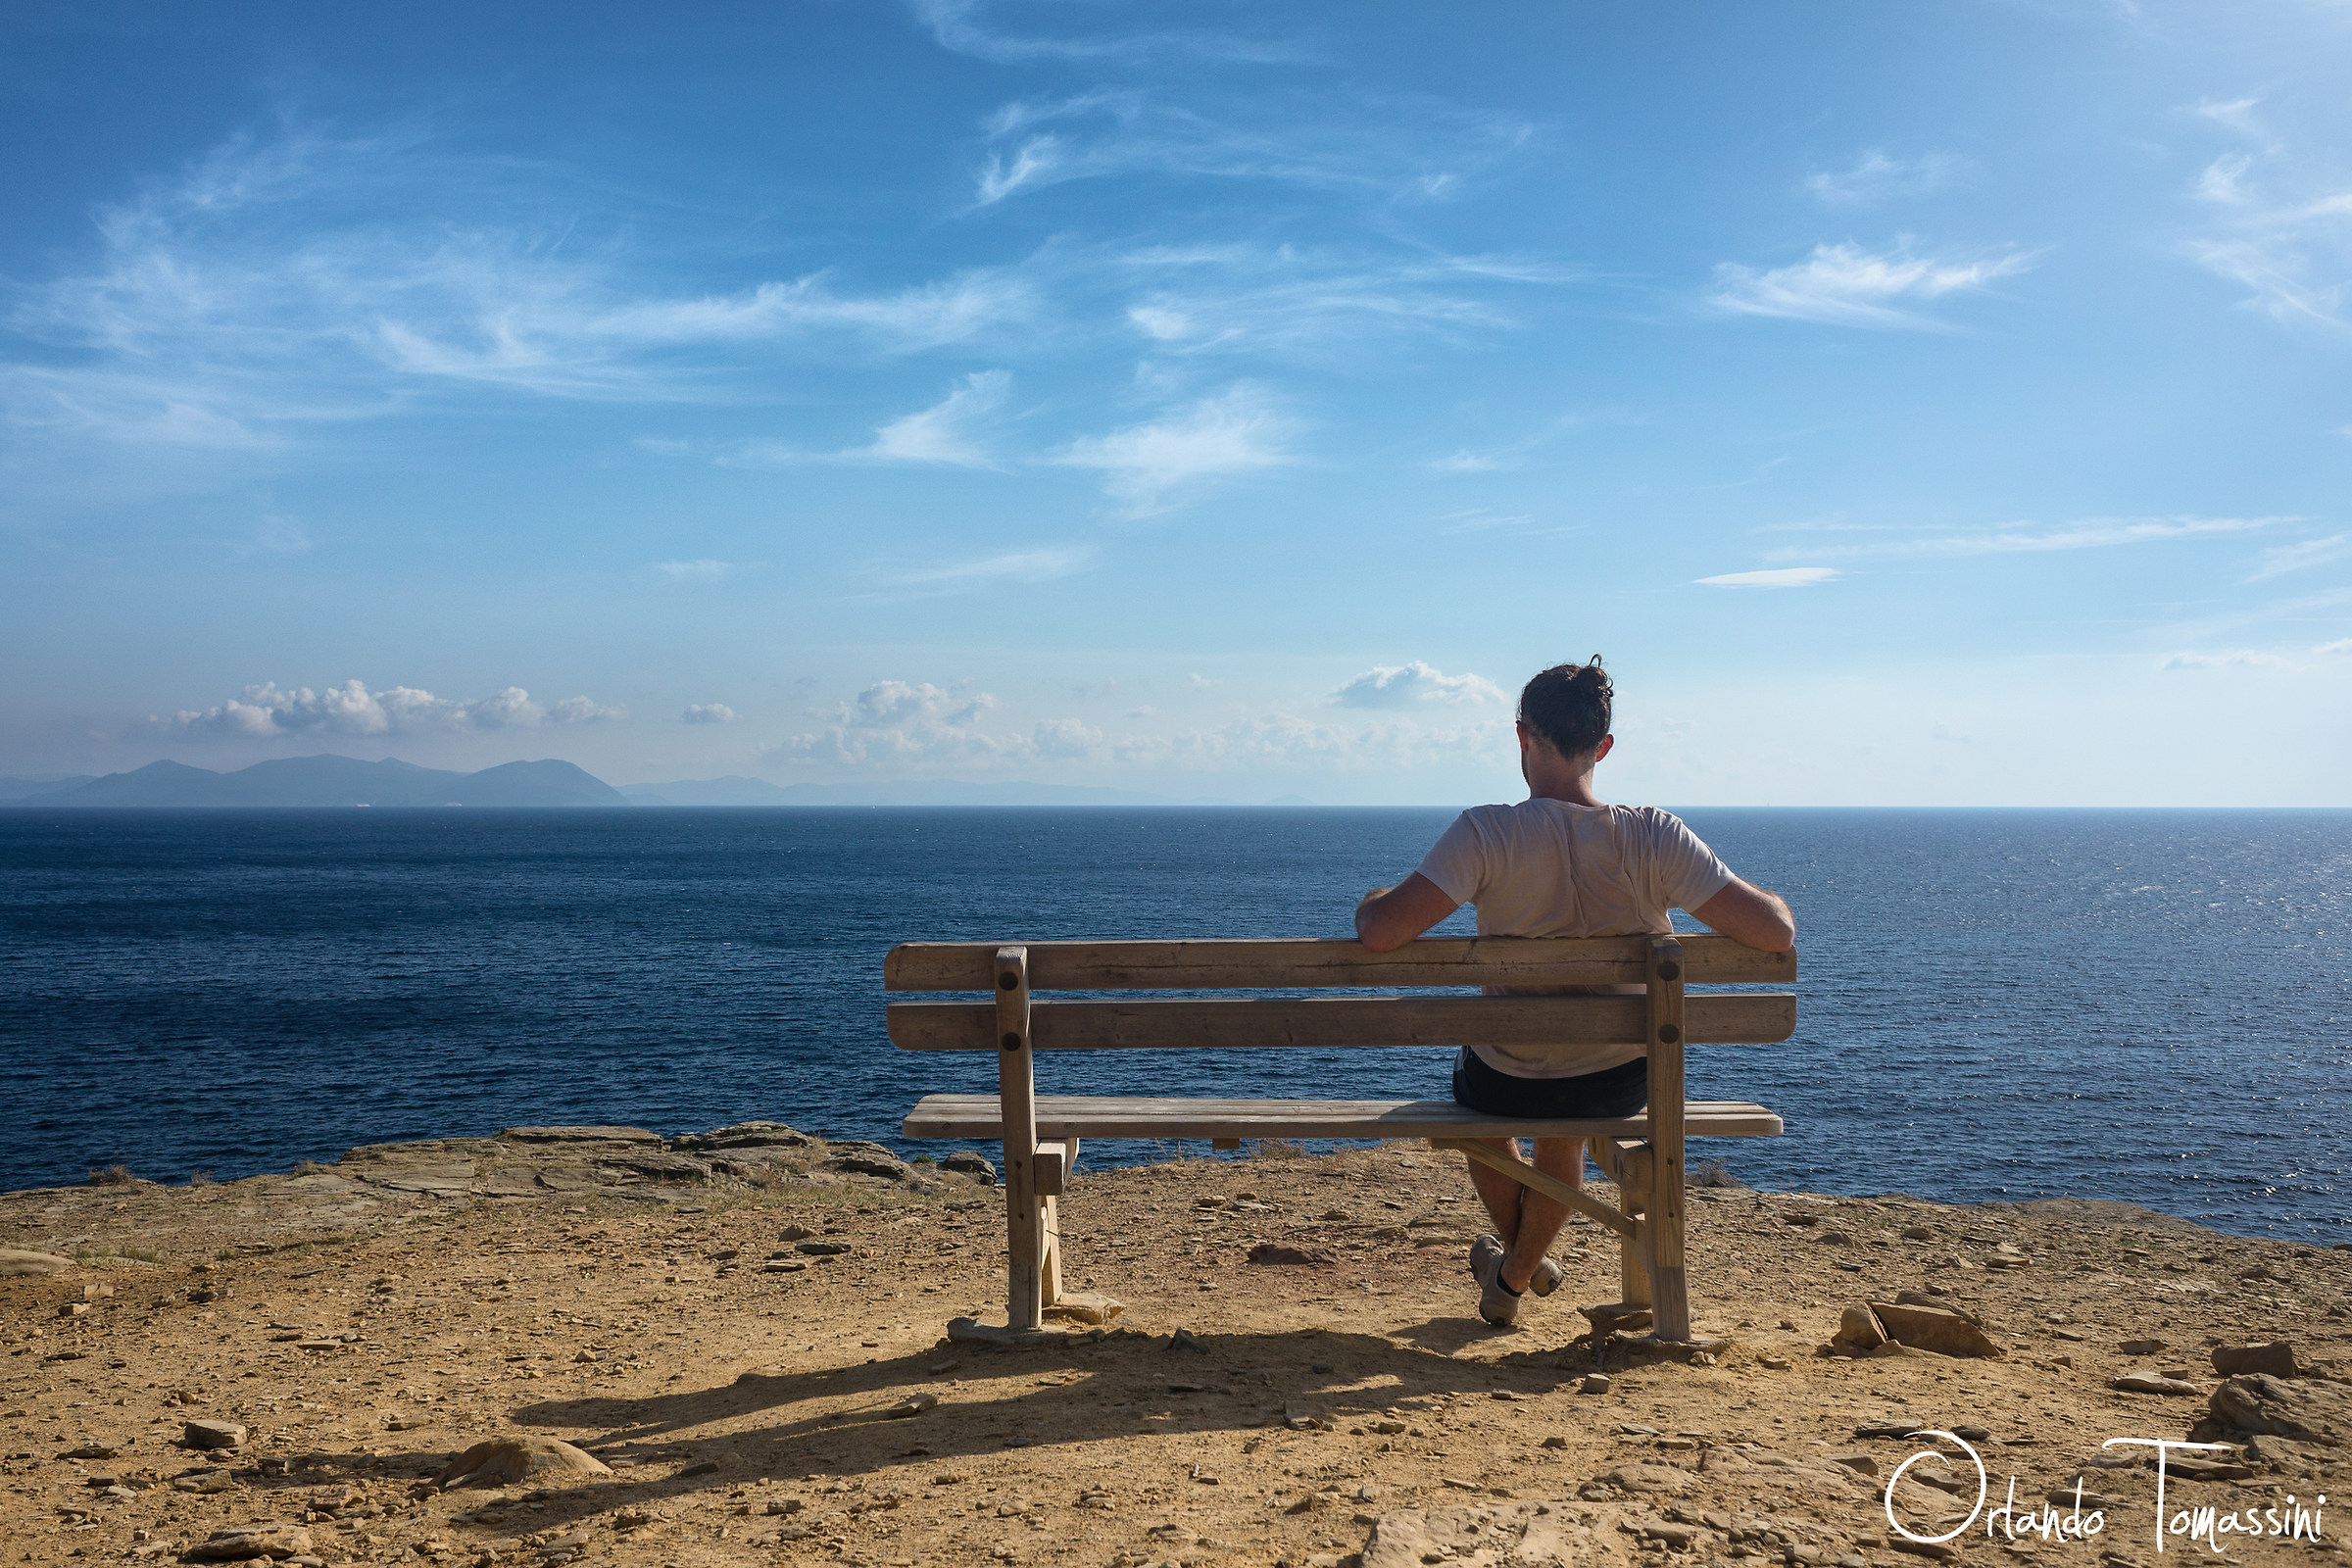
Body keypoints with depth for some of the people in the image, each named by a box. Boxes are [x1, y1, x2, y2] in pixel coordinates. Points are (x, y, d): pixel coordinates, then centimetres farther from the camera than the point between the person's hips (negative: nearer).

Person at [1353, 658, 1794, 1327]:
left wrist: (1372, 901, -5)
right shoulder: (1653, 837, -19)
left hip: (1509, 1083, -2)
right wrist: (1768, 900, 5)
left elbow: (1381, 932, -30)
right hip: (1625, 1085, 2)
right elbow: (1776, 933, -19)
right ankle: (1515, 1276, 52)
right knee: (1565, 1126, 40)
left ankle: (1522, 1253, 54)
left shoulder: (1487, 834, -24)